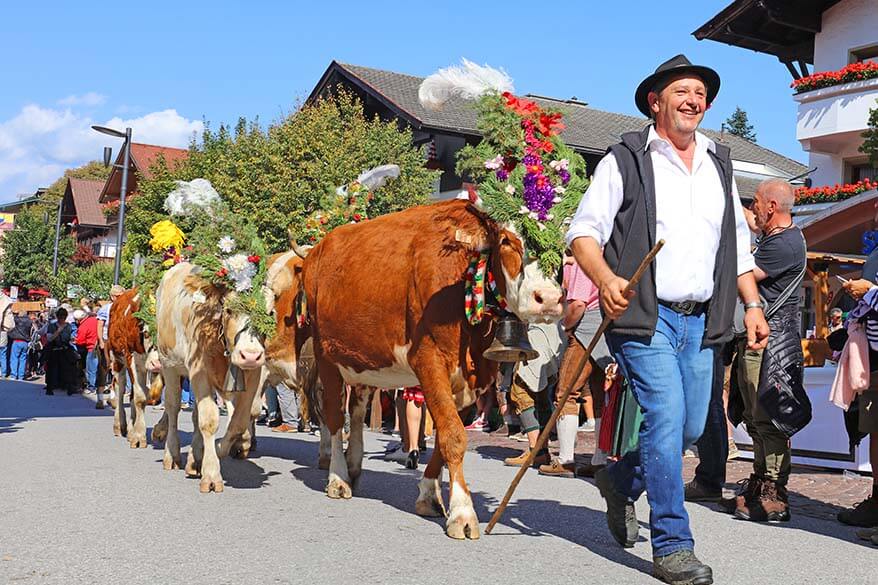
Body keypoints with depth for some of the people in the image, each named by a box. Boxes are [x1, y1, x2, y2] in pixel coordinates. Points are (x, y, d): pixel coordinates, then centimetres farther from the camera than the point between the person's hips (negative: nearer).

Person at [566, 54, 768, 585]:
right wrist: (606, 279, -24)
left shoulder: (720, 165, 18)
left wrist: (753, 304, 13)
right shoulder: (626, 161, 0)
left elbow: (738, 244, 23)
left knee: (692, 427, 9)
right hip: (645, 316, -6)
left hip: (701, 321, 6)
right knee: (665, 417, -14)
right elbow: (584, 231, -5)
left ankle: (621, 481, 37)